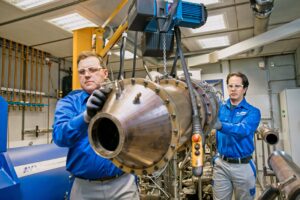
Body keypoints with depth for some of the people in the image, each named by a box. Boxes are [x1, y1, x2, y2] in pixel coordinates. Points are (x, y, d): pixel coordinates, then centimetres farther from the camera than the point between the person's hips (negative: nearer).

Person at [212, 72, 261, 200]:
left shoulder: (252, 112, -8)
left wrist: (220, 125, -44)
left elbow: (244, 129, -26)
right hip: (221, 164, 2)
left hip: (243, 166, -2)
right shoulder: (220, 108, 4)